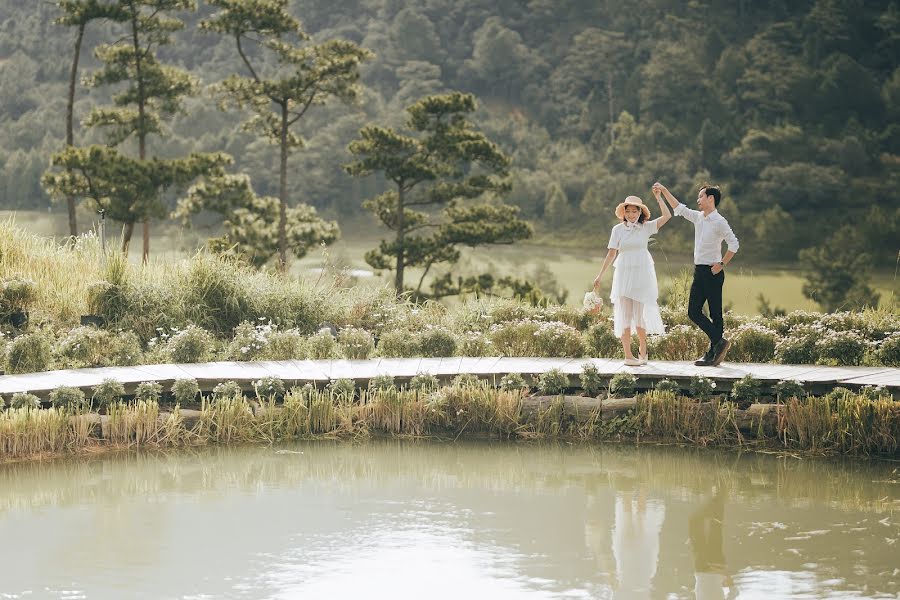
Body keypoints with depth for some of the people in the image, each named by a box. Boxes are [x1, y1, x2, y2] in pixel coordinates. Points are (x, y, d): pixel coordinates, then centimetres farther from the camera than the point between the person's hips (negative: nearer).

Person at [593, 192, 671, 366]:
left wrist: (658, 197, -10)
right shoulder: (618, 229, 1)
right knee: (625, 314, 0)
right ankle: (628, 355, 2)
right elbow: (612, 254, 2)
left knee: (640, 313, 6)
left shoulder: (646, 227, 1)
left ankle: (642, 350, 26)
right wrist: (600, 276, 0)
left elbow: (667, 216, -9)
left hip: (642, 273, 0)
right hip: (624, 273, 0)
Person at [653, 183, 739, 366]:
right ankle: (718, 343, 6)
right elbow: (678, 208, 23)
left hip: (712, 272, -8)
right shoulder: (698, 217, 12)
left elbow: (734, 244, -16)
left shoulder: (719, 222, -11)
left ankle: (715, 350, -1)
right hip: (699, 271, 8)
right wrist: (664, 191, 21)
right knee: (694, 312, 4)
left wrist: (722, 264, -14)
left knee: (715, 314, -4)